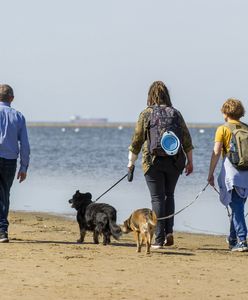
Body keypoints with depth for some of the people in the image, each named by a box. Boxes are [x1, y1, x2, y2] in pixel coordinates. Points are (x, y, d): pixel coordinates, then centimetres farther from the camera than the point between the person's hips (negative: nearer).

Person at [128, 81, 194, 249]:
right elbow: (186, 139, 4)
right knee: (169, 195, 19)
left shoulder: (146, 114, -2)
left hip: (153, 161, -2)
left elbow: (137, 140, -1)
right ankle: (169, 231, 5)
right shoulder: (175, 113, 4)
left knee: (158, 198, 1)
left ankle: (159, 239, -2)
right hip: (174, 161, 2)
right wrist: (190, 161, 11)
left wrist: (131, 162, 8)